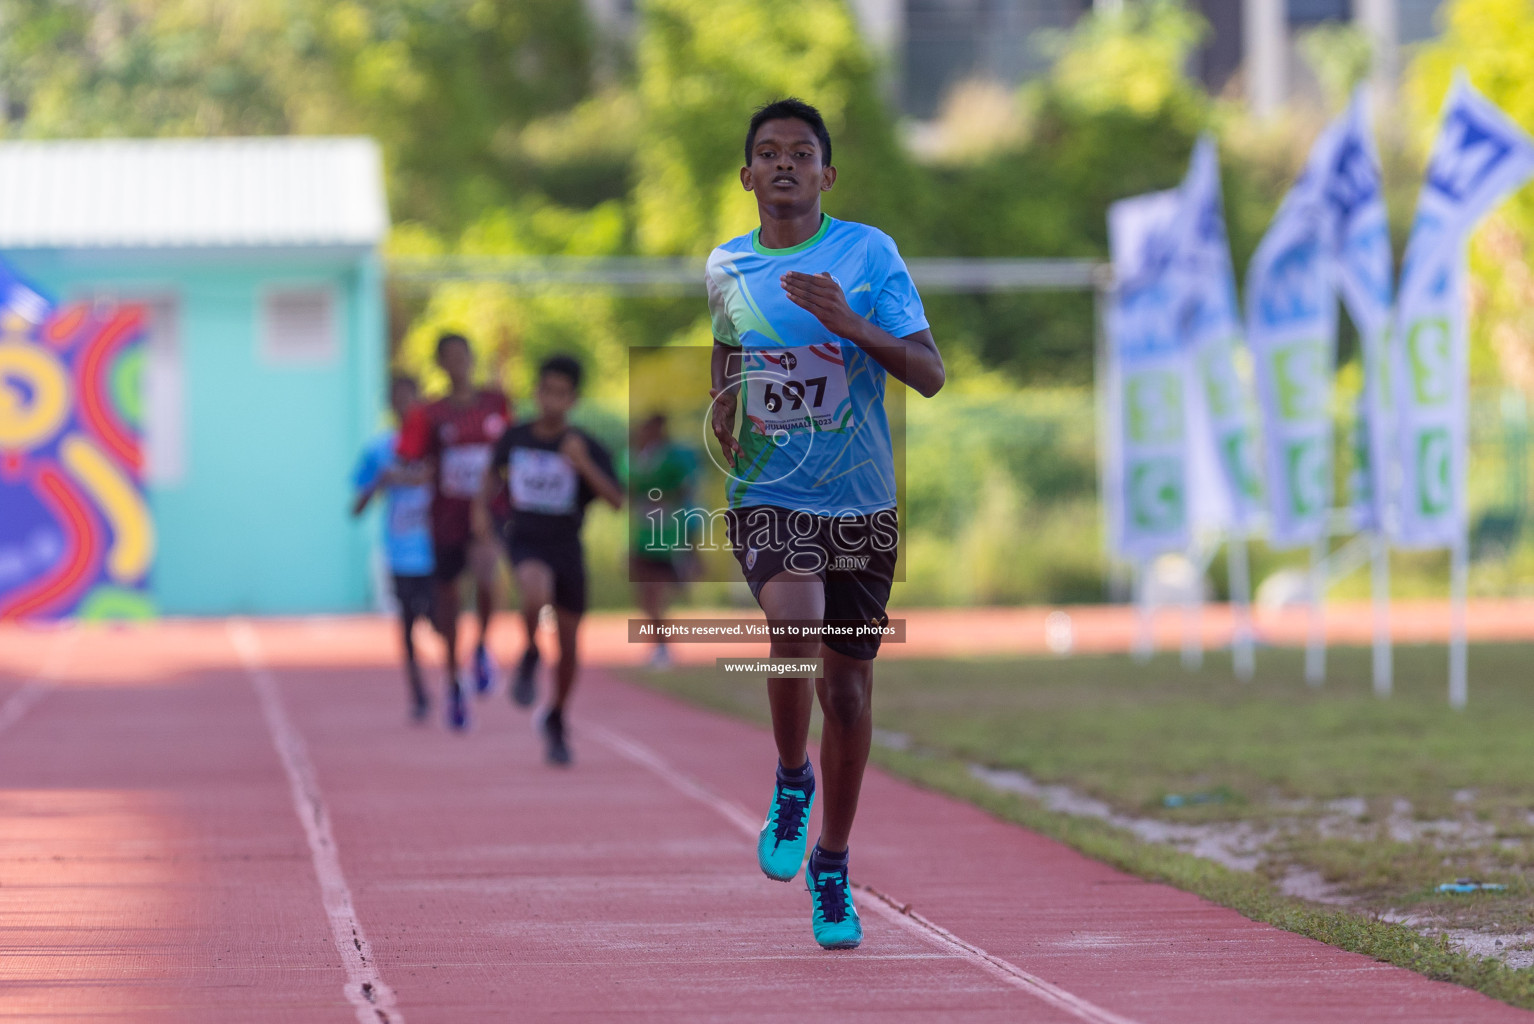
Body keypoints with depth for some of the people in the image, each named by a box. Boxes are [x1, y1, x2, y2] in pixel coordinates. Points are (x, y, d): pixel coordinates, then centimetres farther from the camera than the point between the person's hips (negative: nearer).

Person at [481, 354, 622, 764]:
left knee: (568, 645, 7)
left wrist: (584, 465, -30)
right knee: (536, 592, -35)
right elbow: (496, 472, 21)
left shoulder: (587, 448, -7)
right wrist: (483, 504, 4)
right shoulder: (515, 438, -1)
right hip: (526, 541, -1)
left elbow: (617, 500, -17)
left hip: (567, 547, 1)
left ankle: (556, 719, 30)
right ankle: (529, 657, -6)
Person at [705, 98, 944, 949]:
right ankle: (791, 777, -2)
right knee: (794, 620, -30)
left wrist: (848, 322, -23)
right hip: (768, 496, 0)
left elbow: (930, 375, -10)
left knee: (846, 689, 6)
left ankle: (831, 868, 25)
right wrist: (722, 412, 6)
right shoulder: (726, 268, 5)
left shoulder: (868, 253, -5)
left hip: (861, 502, 0)